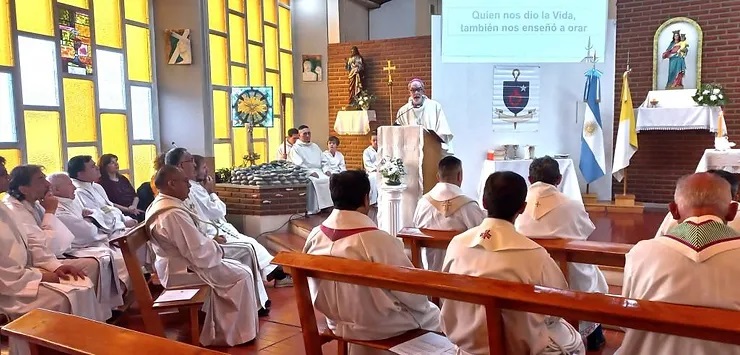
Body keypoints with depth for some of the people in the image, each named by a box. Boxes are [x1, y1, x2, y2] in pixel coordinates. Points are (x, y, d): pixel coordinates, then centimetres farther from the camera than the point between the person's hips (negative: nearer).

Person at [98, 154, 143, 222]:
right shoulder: (102, 183, 3)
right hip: (121, 213, -6)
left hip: (134, 210, 6)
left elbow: (135, 195, 18)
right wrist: (127, 209, -16)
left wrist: (134, 206, -3)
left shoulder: (123, 178, 24)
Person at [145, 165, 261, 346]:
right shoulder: (174, 213, -28)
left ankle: (223, 329, 21)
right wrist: (217, 248, -8)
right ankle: (239, 333, 9)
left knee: (235, 268, 17)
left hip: (174, 265, 11)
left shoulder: (158, 205, 6)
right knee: (243, 274, -4)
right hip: (183, 270, -11)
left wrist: (211, 242, 7)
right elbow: (200, 253, -27)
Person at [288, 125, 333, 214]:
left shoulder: (315, 146, 23)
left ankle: (328, 205, -18)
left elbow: (323, 161, 24)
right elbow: (298, 165, -11)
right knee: (313, 182, -35)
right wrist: (311, 172, -21)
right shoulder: (295, 148, 2)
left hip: (318, 172, 6)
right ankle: (313, 209, -32)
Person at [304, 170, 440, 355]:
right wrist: (423, 303, 4)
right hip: (378, 326, -6)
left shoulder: (314, 236, -11)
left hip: (336, 322, 6)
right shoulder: (378, 241, -29)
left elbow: (315, 288, 4)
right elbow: (410, 293, -18)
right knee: (432, 313, 20)